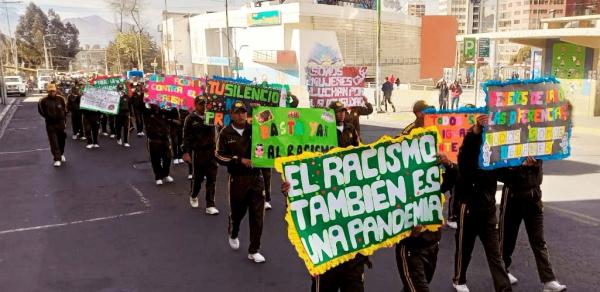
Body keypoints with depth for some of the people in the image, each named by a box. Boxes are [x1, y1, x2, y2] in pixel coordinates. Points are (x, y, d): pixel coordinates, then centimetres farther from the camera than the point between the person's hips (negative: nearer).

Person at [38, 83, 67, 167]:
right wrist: (47, 117, -3)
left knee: (62, 140, 15)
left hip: (61, 123, 3)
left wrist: (64, 121, 8)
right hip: (50, 125, -3)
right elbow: (41, 111, 6)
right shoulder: (44, 101, -8)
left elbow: (64, 110, 10)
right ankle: (57, 159, -6)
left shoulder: (61, 99, 0)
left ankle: (61, 154, 38)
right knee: (54, 142, -6)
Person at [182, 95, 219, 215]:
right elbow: (186, 137, -3)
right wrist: (186, 152, -10)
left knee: (212, 178, -1)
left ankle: (210, 205, 5)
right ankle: (193, 196, 38)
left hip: (211, 151, 3)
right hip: (197, 152, -3)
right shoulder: (190, 119, -2)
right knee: (197, 177, 9)